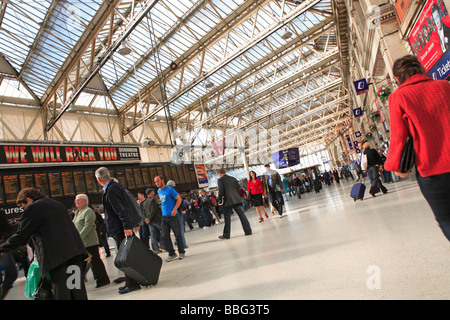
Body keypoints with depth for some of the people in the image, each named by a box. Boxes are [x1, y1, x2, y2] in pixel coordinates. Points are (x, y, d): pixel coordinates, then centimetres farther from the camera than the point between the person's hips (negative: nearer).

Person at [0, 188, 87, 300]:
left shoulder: (32, 208, 0)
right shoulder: (58, 204, 23)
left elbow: (21, 235, -1)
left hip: (56, 256, -7)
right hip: (76, 251, 7)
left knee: (61, 292, -1)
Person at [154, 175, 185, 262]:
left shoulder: (169, 190, -11)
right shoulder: (159, 191, 11)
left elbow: (179, 199, -11)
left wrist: (174, 210, -17)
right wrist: (162, 208, 15)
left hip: (172, 216, -7)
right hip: (164, 216, 7)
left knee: (178, 235, 1)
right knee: (165, 236, 2)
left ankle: (181, 252, 15)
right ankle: (172, 254, 12)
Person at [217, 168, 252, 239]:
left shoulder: (220, 180, -2)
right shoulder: (233, 178, 14)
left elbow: (221, 191, -10)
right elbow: (238, 188, 14)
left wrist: (220, 199, 2)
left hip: (228, 201, -4)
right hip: (237, 200, 5)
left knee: (227, 218, 2)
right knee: (242, 215, 5)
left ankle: (226, 235, 9)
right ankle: (248, 231, 6)